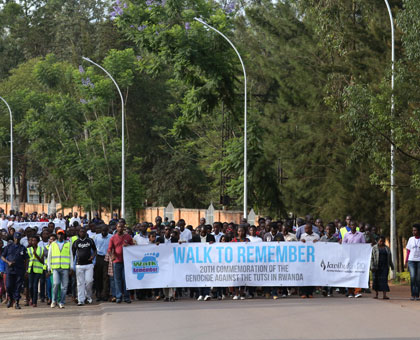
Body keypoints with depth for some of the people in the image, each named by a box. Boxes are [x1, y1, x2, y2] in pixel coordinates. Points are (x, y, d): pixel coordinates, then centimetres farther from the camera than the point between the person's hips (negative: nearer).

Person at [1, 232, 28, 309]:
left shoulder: (23, 248, 8)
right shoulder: (8, 247, 9)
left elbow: (25, 260, 10)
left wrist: (25, 271, 3)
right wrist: (8, 262, -8)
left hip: (19, 271, 0)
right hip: (9, 270, 0)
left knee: (18, 287, -3)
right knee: (8, 286, -5)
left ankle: (16, 302, 1)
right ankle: (10, 299, 20)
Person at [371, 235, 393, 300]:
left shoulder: (387, 248, 8)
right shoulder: (374, 248, -1)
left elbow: (389, 258, 14)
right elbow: (372, 258, -5)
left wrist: (391, 266, 16)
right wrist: (372, 267, -14)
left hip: (384, 267, 1)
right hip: (376, 267, -1)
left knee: (384, 280, -8)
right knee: (376, 280, 4)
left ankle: (384, 295, -15)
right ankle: (376, 294, 18)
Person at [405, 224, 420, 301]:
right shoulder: (411, 239, 8)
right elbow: (408, 251, 11)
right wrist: (406, 262, 6)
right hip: (411, 260, 1)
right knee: (412, 277, -13)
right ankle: (413, 295, -11)